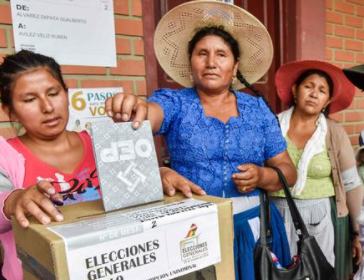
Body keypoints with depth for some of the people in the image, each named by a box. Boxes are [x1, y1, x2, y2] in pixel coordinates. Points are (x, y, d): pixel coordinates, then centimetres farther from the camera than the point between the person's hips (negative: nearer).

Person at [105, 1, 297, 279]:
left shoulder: (257, 108, 3)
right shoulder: (174, 102, -2)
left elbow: (288, 171, 5)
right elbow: (147, 114, -26)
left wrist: (261, 176, -15)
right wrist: (130, 109, -48)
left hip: (250, 226, 2)